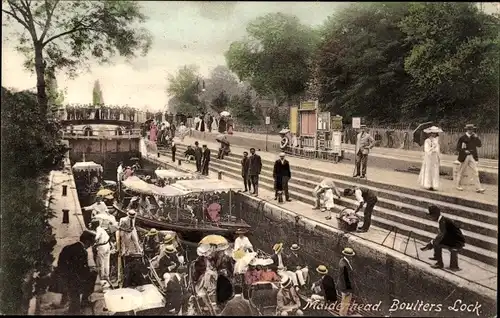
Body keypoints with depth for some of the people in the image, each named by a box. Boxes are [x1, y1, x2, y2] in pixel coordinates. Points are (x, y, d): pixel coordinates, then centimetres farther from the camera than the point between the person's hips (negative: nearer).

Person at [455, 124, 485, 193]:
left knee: (476, 172, -4)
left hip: (472, 157, 4)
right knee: (461, 172, 8)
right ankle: (458, 185, 25)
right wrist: (464, 151, -19)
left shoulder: (474, 138, 9)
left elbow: (479, 145, 3)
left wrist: (477, 138, -7)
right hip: (464, 157, -3)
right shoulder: (462, 138, -4)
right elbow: (458, 148, -5)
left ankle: (478, 188, -6)